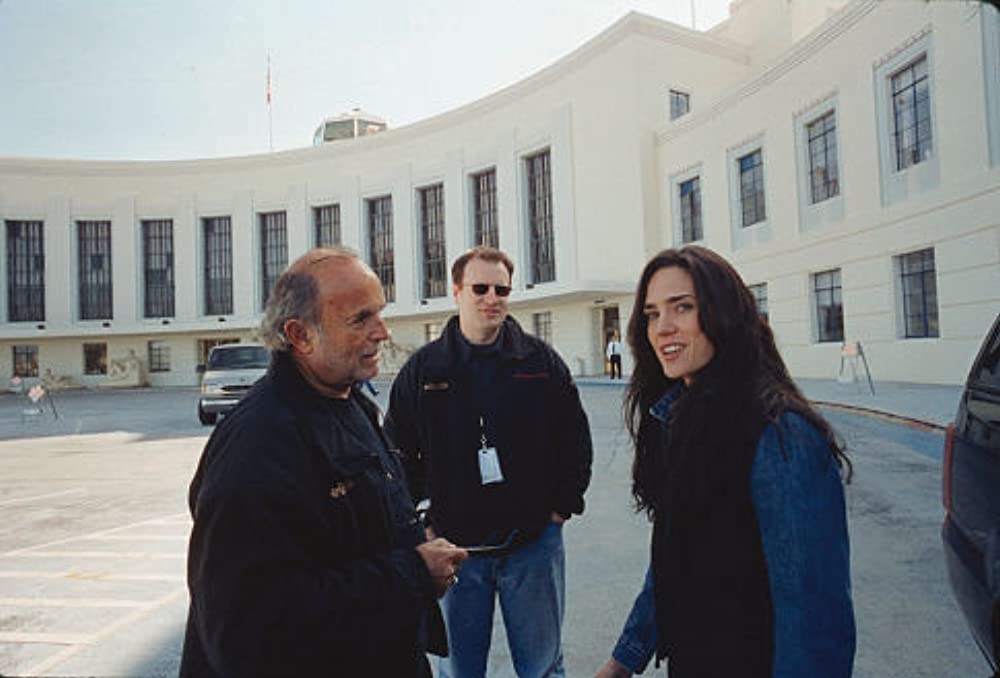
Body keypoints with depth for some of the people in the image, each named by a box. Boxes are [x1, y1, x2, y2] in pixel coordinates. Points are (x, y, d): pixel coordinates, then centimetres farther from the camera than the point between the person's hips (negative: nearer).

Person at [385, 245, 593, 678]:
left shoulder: (541, 361, 0)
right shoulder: (422, 369, 0)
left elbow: (576, 438, 5)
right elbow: (398, 451, 5)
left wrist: (564, 504, 1)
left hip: (533, 540, 0)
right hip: (454, 545, 0)